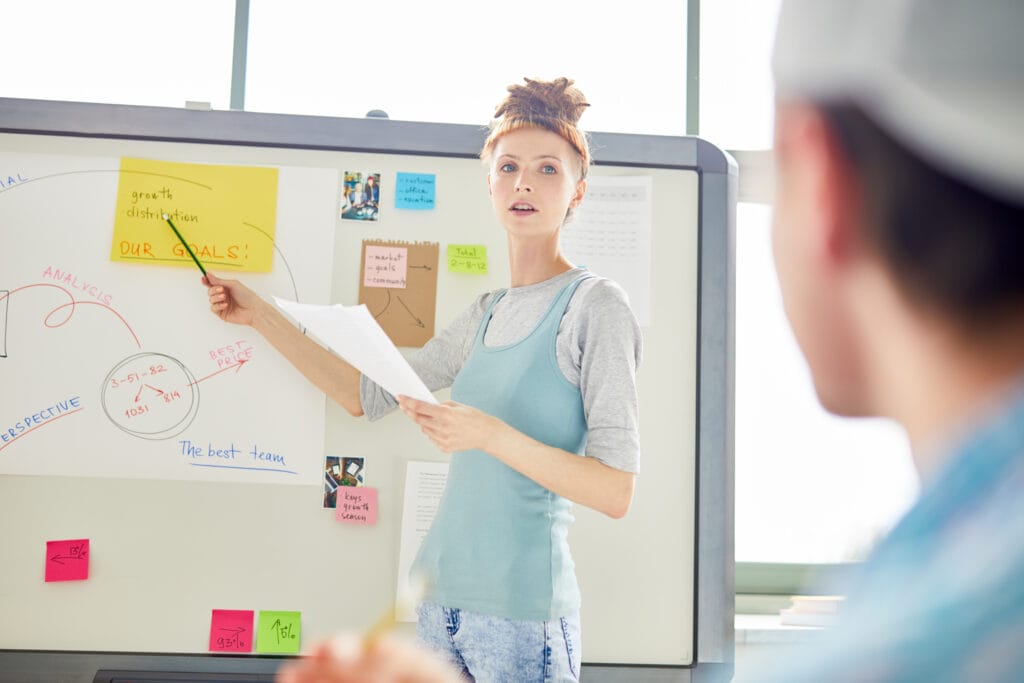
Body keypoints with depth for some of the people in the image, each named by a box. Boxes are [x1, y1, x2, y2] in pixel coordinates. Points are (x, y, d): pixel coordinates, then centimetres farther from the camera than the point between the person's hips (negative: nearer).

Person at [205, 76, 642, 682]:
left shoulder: (595, 304, -9)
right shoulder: (486, 315, 11)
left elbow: (616, 492, -14)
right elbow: (369, 394, 19)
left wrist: (489, 433, -24)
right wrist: (259, 315, 20)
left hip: (522, 612, -6)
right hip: (439, 598, 6)